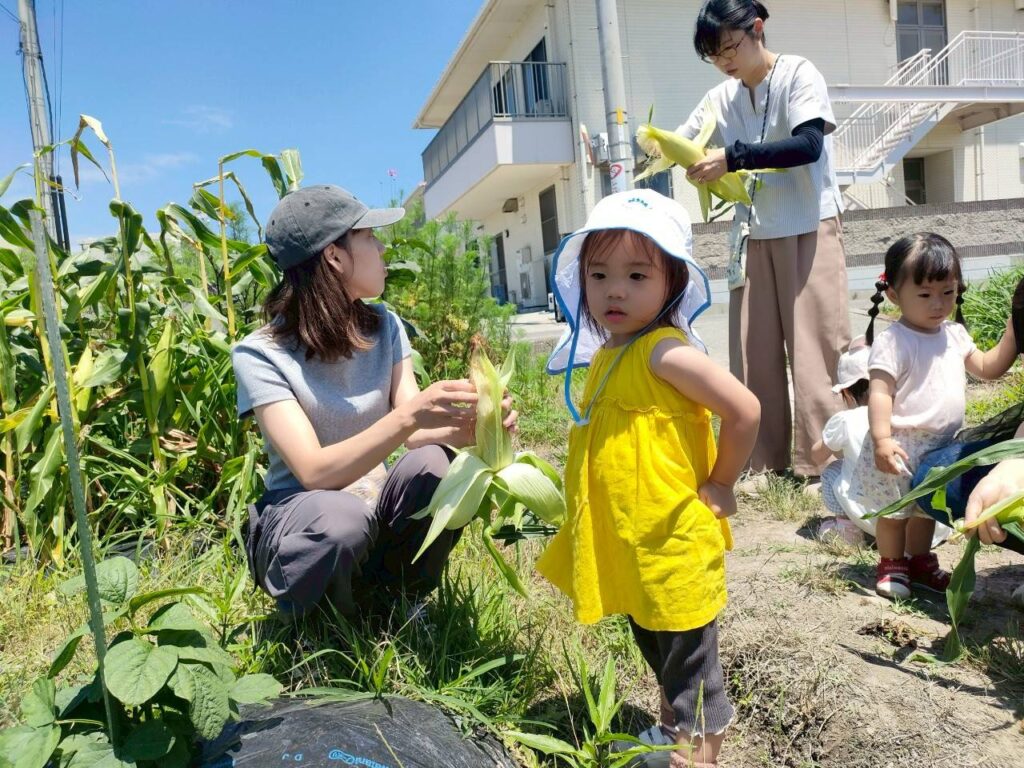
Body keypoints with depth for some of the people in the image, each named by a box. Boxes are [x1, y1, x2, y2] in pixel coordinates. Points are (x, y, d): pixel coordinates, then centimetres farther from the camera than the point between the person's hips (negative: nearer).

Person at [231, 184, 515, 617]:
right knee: (341, 519, -39)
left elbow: (413, 431, -10)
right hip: (300, 520, -4)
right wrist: (409, 416, -42)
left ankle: (393, 602, -1)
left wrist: (469, 426, -33)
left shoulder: (385, 328, -1)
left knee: (435, 463, -27)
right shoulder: (261, 355, -18)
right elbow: (314, 472, -29)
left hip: (374, 508, 5)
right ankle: (311, 624, -4)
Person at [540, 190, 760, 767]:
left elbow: (744, 409, -24)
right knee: (654, 643, 26)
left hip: (672, 541, -9)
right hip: (627, 545, 9)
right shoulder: (605, 356, 6)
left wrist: (719, 486, -14)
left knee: (687, 656, 9)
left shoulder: (665, 351, -20)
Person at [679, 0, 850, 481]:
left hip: (809, 227, -5)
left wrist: (731, 158, -26)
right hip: (753, 233, 5)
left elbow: (808, 144, -19)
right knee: (753, 347, 3)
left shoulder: (799, 75, -5)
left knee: (814, 341, -5)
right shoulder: (719, 99, 7)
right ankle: (765, 459, 11)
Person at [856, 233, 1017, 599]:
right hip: (903, 445, -7)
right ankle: (891, 564, 28)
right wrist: (882, 439, -33)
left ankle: (919, 560, 40)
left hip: (943, 445, 7)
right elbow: (880, 393, -24)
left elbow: (987, 367, 15)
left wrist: (1012, 335, 2)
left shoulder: (955, 334, 5)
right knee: (895, 511, 8)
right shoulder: (893, 342, -19)